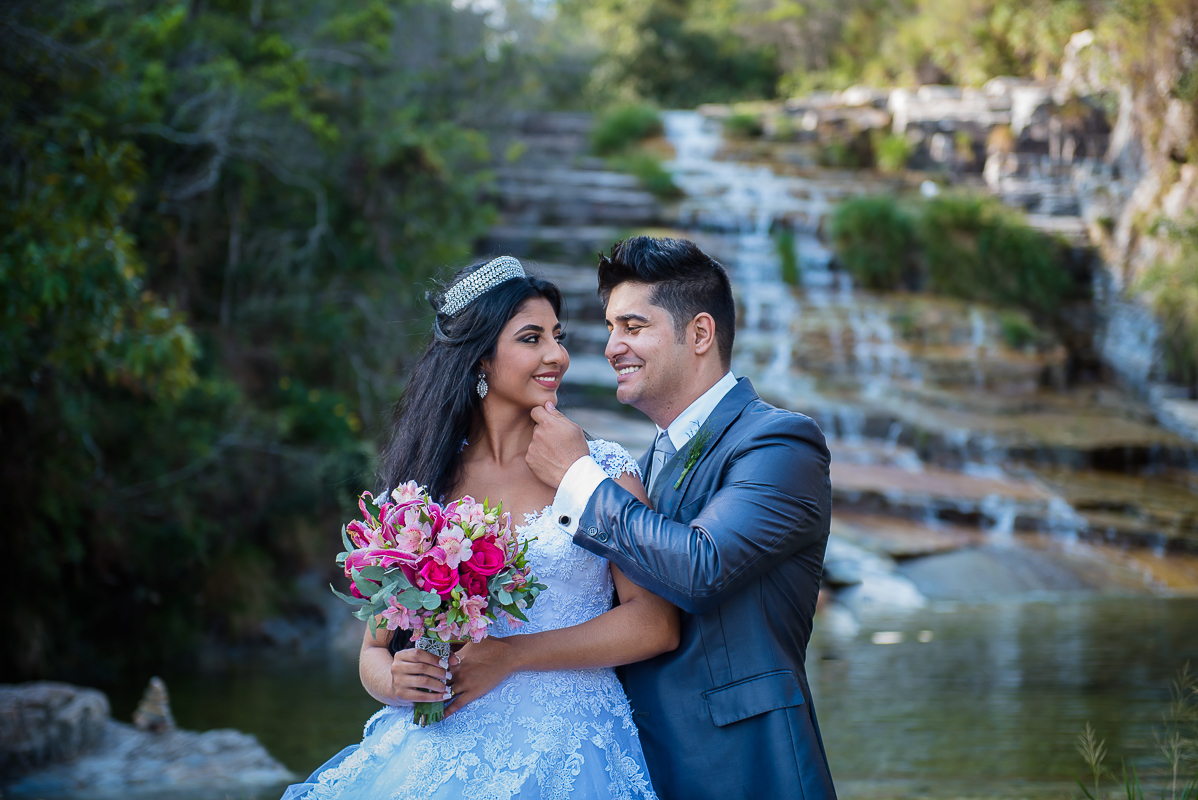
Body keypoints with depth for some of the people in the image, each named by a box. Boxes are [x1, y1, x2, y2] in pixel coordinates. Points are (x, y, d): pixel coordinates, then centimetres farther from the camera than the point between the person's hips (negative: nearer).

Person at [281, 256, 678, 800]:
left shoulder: (601, 467, 5)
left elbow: (657, 623, -5)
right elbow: (374, 650, 13)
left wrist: (509, 655, -11)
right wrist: (398, 681, -11)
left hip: (565, 756, -2)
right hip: (441, 750, 2)